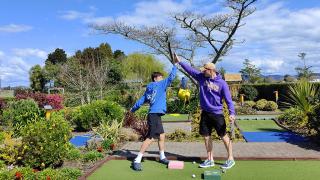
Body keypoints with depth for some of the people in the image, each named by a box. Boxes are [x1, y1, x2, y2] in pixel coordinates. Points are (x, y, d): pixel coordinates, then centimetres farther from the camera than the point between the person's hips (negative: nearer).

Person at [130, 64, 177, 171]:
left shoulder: (149, 89, 16)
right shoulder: (160, 84, -4)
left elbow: (141, 100, 18)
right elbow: (171, 77, -7)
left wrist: (133, 109, 29)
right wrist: (175, 65, 5)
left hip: (155, 115, 10)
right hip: (154, 115, -10)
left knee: (161, 136, 17)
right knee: (150, 138, -11)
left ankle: (162, 157, 29)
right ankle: (137, 161, -11)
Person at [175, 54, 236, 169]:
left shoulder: (221, 83, -10)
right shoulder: (202, 77, 2)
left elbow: (228, 99, -10)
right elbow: (190, 70, 6)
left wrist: (232, 113, -20)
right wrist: (179, 62, 2)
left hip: (217, 114, -5)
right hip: (205, 113, 5)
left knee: (224, 136, 3)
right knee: (206, 136, 10)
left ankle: (231, 159, 19)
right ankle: (210, 160, 24)